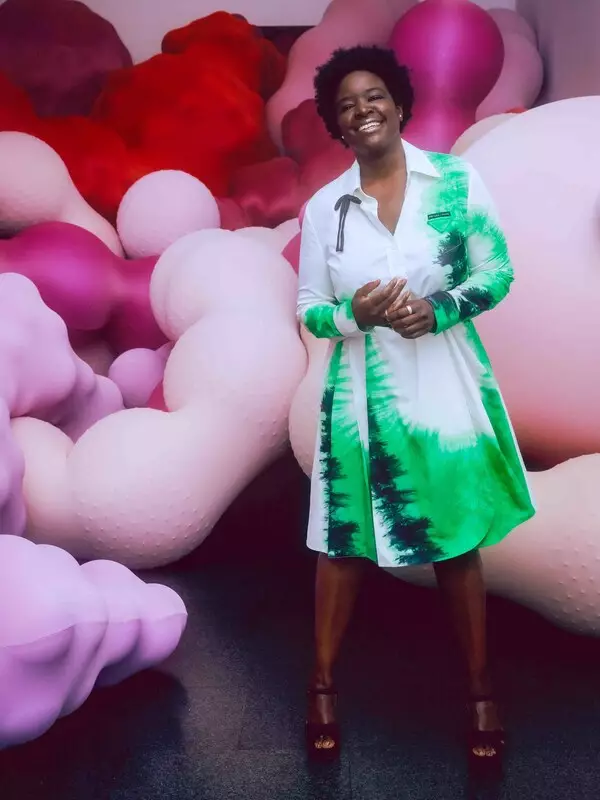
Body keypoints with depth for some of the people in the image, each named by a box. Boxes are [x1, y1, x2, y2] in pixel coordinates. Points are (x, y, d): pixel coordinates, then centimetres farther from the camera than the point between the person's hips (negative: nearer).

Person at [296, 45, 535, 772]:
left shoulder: (455, 179, -3)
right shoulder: (324, 207, 0)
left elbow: (498, 274, -1)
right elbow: (308, 310, 3)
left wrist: (438, 310, -18)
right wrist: (355, 313, -18)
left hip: (445, 386, 0)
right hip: (361, 394, 1)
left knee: (458, 544, 11)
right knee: (342, 543, 9)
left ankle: (480, 694, 29)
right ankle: (322, 687, 28)